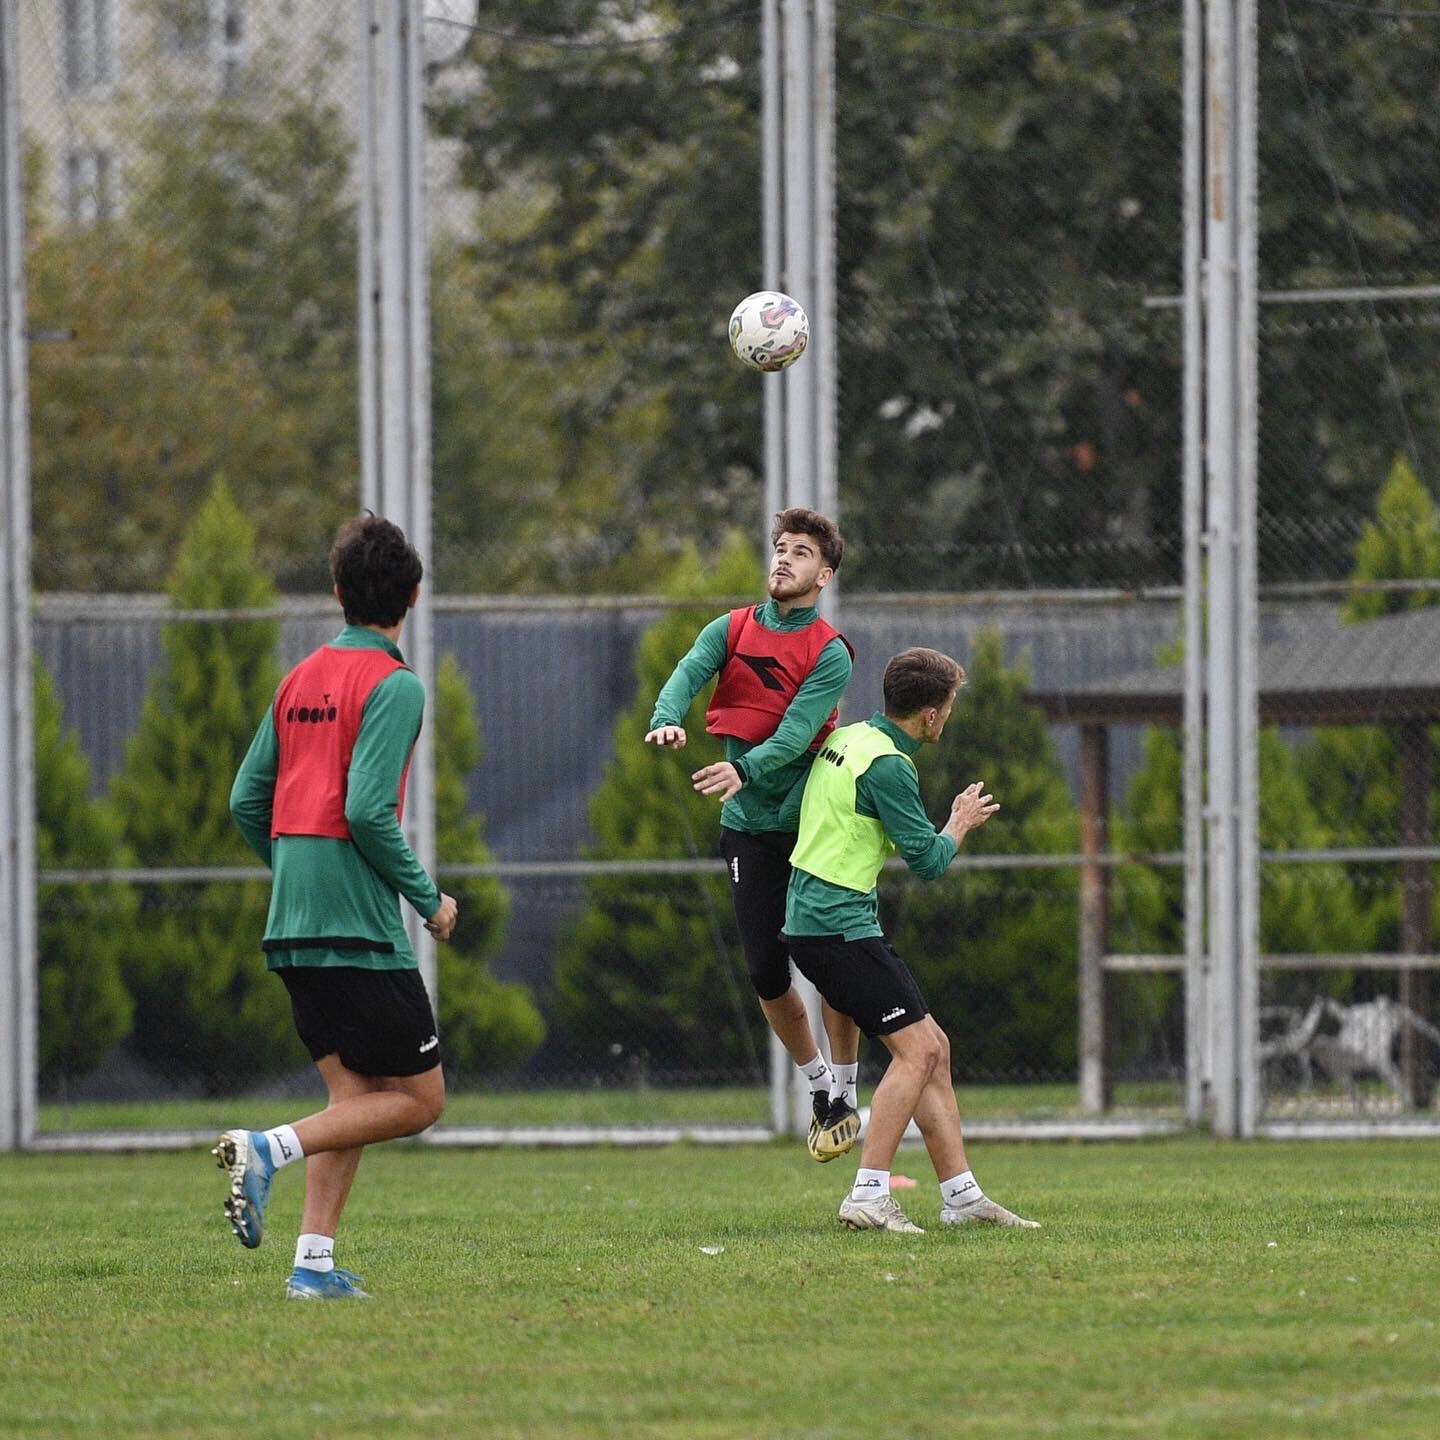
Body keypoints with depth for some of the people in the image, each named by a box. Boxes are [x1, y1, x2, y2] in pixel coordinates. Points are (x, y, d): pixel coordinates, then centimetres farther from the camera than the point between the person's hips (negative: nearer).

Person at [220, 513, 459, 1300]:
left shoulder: (300, 679, 13)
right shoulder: (394, 684, -9)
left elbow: (246, 802, 13)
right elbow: (367, 811, -18)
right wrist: (429, 899, -7)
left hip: (293, 926, 8)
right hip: (360, 925, -8)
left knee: (354, 1093, 11)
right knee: (418, 1099, -1)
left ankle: (314, 1262, 0)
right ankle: (268, 1147, -18)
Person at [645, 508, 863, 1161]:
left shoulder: (830, 654, -6)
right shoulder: (731, 630, 6)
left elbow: (797, 730, -20)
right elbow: (688, 673, -13)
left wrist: (745, 770, -38)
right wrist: (667, 719, -36)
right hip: (749, 828, 3)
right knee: (766, 973, 2)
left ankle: (844, 1096, 10)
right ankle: (818, 1083, 23)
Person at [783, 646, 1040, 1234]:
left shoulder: (849, 738, 13)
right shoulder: (886, 764, -17)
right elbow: (928, 860, -12)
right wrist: (961, 822, 5)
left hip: (814, 918, 10)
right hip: (839, 925, -10)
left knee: (932, 1049, 10)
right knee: (916, 1049, -12)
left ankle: (961, 1196, 12)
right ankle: (868, 1197, -16)